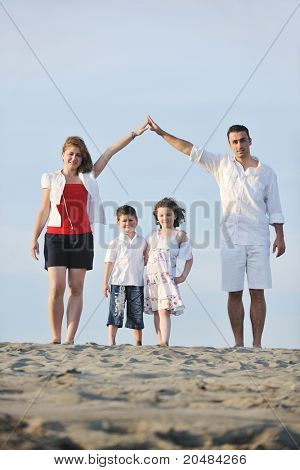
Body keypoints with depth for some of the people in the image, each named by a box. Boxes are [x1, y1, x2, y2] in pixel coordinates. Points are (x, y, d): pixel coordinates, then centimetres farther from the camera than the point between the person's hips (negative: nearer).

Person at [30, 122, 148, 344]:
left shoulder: (88, 177, 12)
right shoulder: (51, 179, 8)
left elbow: (110, 152, 11)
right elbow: (44, 211, 8)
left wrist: (134, 133, 8)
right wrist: (34, 238, 0)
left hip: (82, 237, 2)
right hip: (56, 236, -2)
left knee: (76, 289, -1)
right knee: (56, 288, -11)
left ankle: (70, 339, -2)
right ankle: (55, 338, -6)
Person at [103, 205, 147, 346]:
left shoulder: (142, 242, 9)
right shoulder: (115, 243, 2)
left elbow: (147, 259, 22)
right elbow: (109, 262, 1)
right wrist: (105, 282, -2)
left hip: (137, 283, 2)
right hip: (118, 282, -2)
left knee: (136, 313, 5)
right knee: (116, 312, -5)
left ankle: (138, 342, 12)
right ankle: (111, 341, -4)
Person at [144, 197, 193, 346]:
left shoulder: (179, 235, 3)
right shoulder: (153, 236, 15)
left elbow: (189, 258, 6)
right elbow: (146, 258, 23)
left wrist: (183, 276, -2)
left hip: (167, 277, -5)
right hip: (151, 277, 5)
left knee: (164, 311, -18)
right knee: (156, 312, 6)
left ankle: (164, 343, -25)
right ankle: (160, 342, 10)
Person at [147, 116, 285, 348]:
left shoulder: (266, 172, 8)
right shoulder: (222, 165, 9)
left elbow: (274, 208, 9)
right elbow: (190, 150, 8)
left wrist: (280, 237, 1)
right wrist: (162, 133, 3)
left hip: (258, 240, -1)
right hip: (231, 239, 1)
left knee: (258, 293, -4)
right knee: (234, 293, 0)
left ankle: (257, 344, -2)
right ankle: (238, 343, 4)